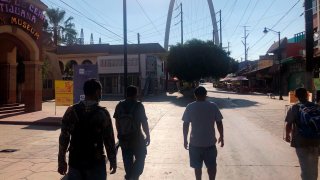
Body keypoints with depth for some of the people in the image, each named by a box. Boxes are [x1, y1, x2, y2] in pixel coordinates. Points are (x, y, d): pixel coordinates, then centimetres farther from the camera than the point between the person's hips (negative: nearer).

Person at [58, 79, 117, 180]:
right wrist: (113, 161, 4)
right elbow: (109, 139, -8)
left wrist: (61, 161, 7)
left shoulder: (71, 111, -4)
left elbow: (64, 138, -2)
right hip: (95, 163, -2)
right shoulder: (102, 113, -11)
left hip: (75, 162, 3)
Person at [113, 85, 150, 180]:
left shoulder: (120, 105, 1)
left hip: (123, 138, 4)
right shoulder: (138, 105, -13)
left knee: (127, 160, 17)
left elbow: (117, 122, 7)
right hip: (136, 137, -4)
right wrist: (148, 136, -2)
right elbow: (144, 123, -13)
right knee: (140, 158, 14)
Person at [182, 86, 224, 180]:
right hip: (210, 142, 1)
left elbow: (185, 125, -5)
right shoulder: (213, 106, -5)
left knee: (197, 167, 14)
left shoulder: (190, 107, -6)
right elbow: (219, 123, -2)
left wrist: (185, 139, 5)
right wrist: (221, 137, 11)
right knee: (212, 166, 16)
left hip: (195, 143, 0)